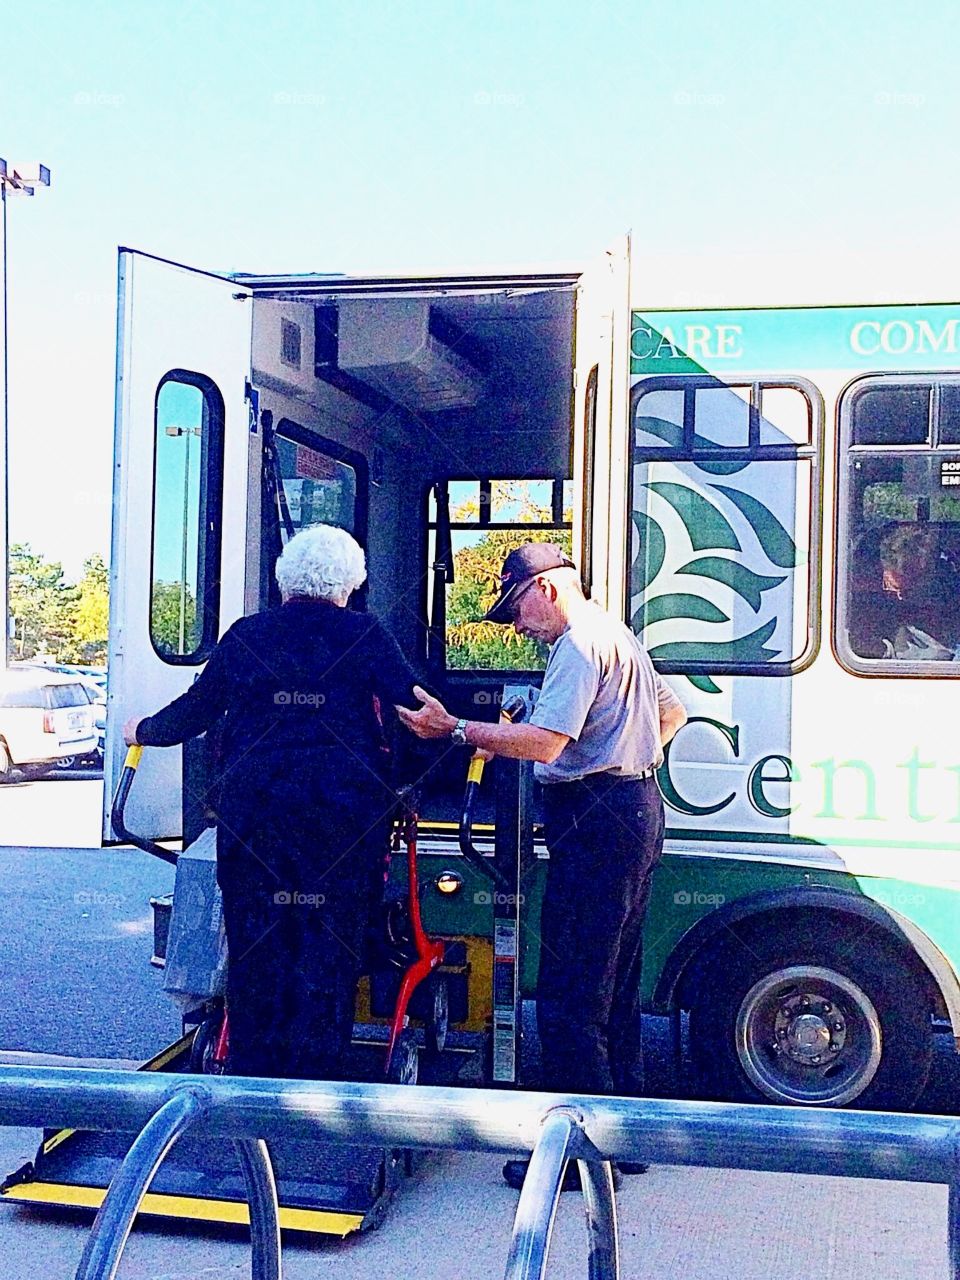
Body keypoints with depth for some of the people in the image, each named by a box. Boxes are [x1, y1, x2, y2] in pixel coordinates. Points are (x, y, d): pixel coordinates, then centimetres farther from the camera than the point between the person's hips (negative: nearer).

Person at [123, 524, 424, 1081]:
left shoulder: (246, 635, 7)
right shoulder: (364, 634, 0)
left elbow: (195, 710, 13)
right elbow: (417, 705, -3)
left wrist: (142, 731, 31)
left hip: (253, 808, 2)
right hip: (343, 810, -2)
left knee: (255, 942, 11)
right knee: (331, 945, 6)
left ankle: (252, 1077, 19)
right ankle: (314, 1078, 9)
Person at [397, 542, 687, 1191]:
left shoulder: (580, 645, -13)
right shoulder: (618, 636, 21)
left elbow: (545, 742, -25)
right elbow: (673, 710, 32)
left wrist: (453, 728, -21)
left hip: (595, 821, -11)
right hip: (636, 811, 11)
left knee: (568, 997, -7)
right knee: (615, 988, 17)